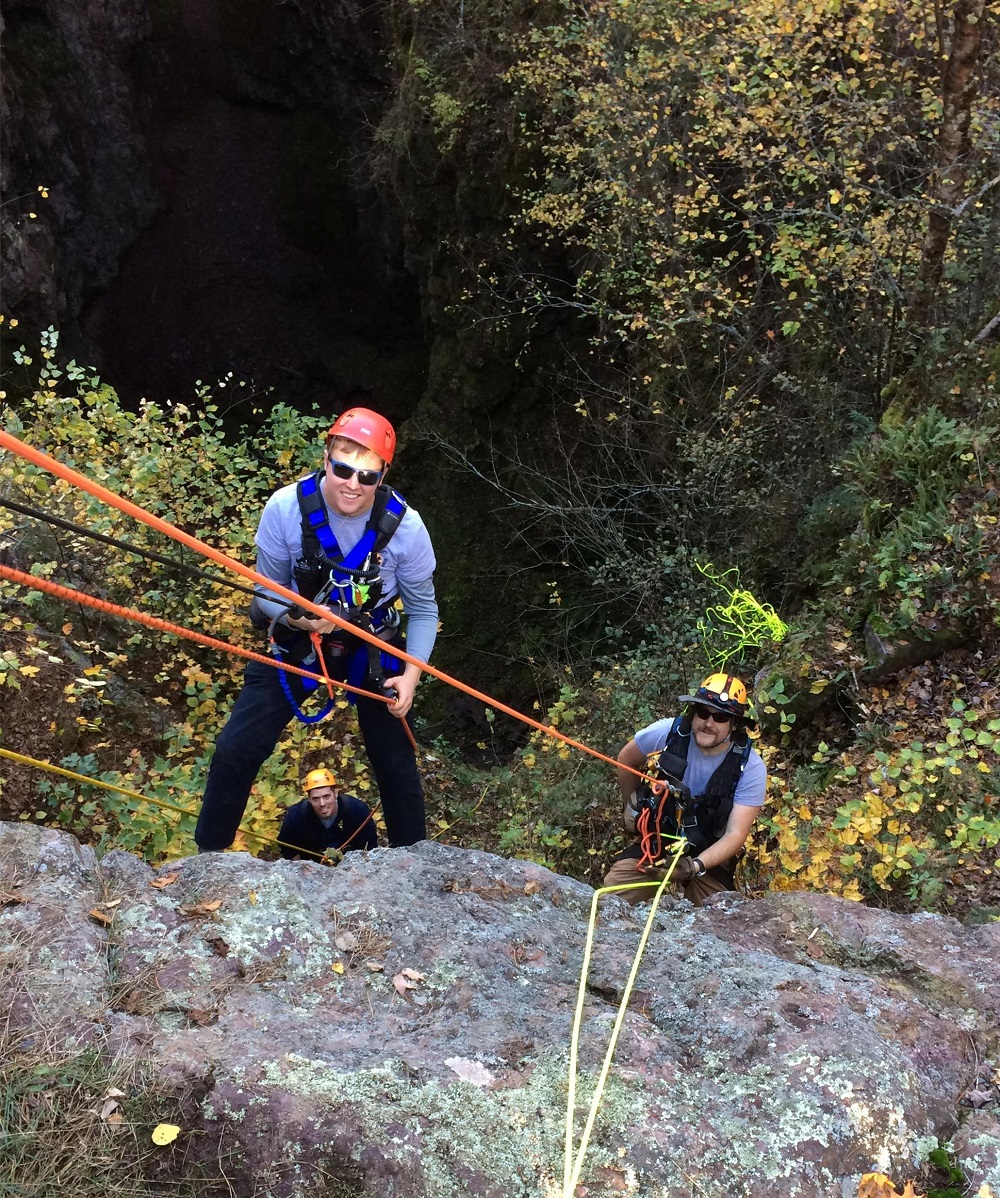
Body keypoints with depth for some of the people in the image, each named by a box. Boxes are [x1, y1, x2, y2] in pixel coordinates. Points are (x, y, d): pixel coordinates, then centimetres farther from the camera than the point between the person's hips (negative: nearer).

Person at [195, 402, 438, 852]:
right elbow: (267, 591, -8)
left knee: (396, 762, 7)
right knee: (235, 750, -7)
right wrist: (294, 616, -29)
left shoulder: (403, 526, -22)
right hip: (298, 643, 0)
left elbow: (423, 610, -8)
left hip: (375, 652, 0)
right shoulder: (286, 508, -21)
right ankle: (207, 855, 15)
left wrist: (410, 676, -18)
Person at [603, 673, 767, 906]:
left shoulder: (751, 768, -19)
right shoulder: (666, 733, -18)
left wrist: (696, 866, -38)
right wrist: (634, 805, 15)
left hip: (710, 852, 0)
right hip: (656, 836, 0)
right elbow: (625, 760, 4)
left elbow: (736, 834, -21)